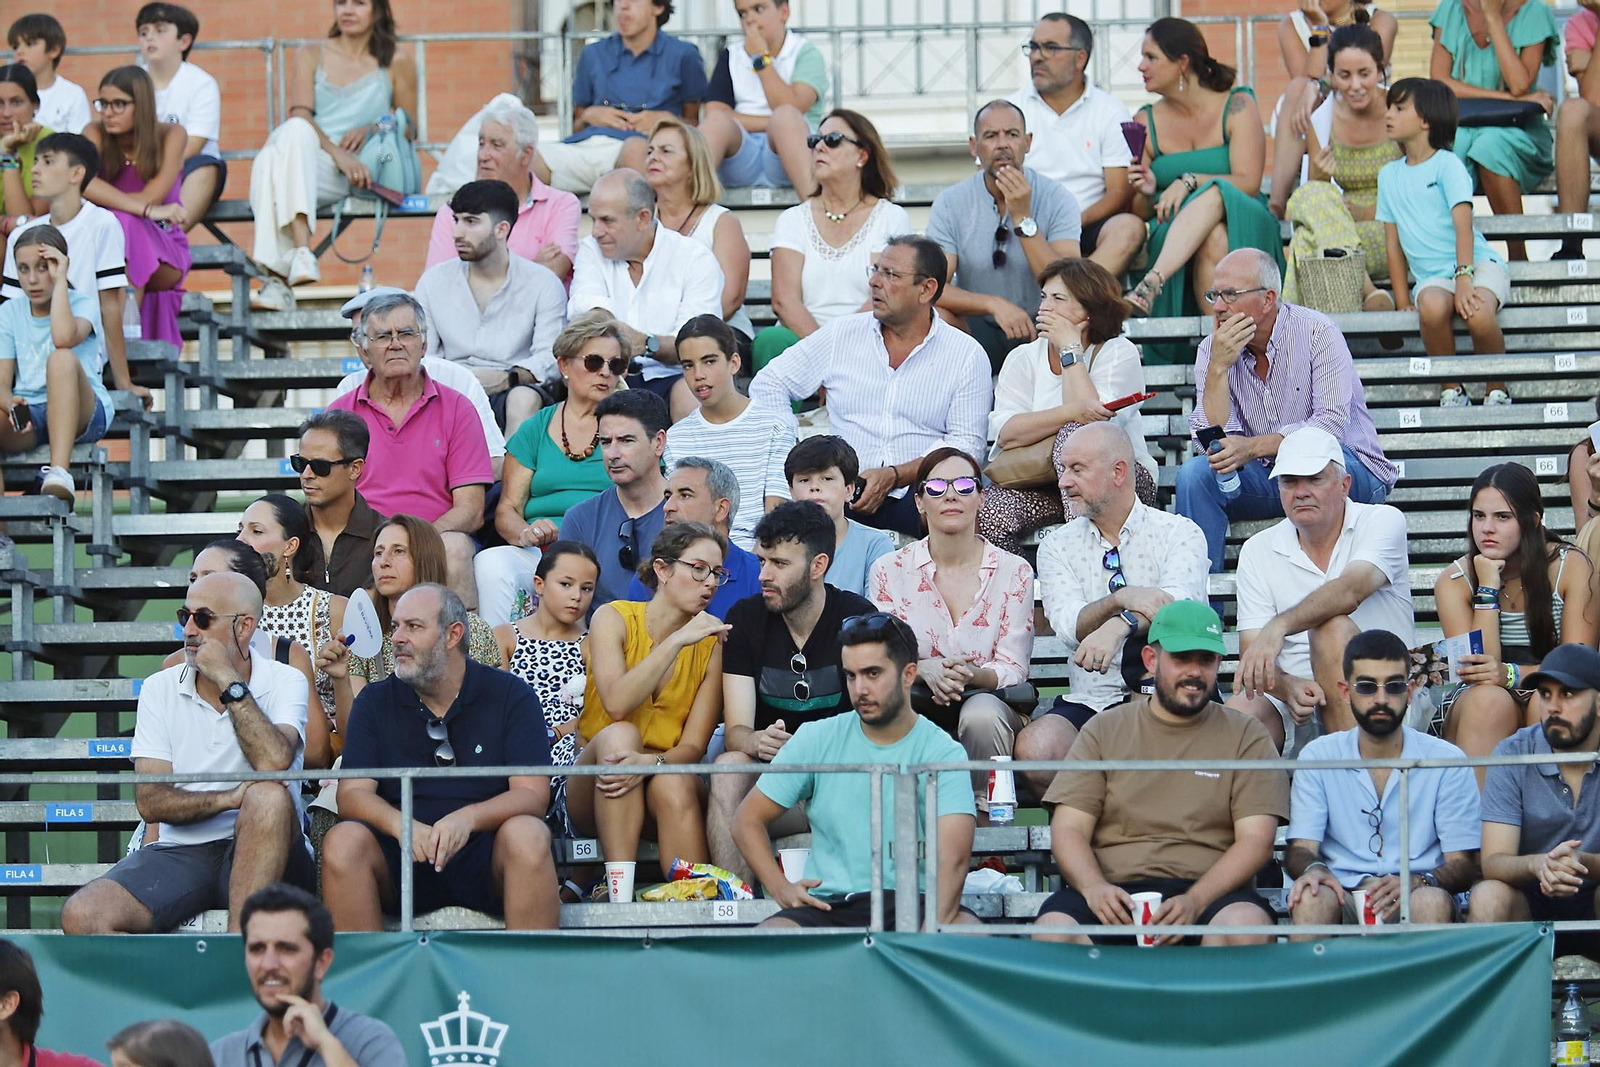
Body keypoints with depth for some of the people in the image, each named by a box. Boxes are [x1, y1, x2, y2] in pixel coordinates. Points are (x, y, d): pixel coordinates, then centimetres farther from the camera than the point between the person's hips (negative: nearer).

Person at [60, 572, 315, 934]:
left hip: (260, 852, -2)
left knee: (270, 798, -37)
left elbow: (274, 762, -20)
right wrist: (229, 799, -17)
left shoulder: (284, 682, 2)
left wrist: (229, 682, -13)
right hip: (182, 851, 2)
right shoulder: (161, 689, 9)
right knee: (81, 917, -24)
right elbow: (151, 802, -1)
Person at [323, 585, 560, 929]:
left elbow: (533, 795, -5)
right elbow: (352, 794, 0)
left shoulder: (511, 696, 4)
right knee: (343, 842, -28)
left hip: (483, 856, -1)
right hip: (401, 858, 1)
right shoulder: (375, 703, 10)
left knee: (527, 835, -33)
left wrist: (468, 818, -26)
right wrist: (401, 824, -24)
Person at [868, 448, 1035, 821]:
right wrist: (925, 671, -22)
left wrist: (971, 674, -24)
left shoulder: (1013, 572, 3)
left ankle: (984, 821, -25)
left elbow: (1013, 669, 0)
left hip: (988, 701, 0)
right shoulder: (889, 571, 5)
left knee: (980, 715, -37)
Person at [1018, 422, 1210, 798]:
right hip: (1088, 701, 2)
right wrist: (1122, 599, -25)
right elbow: (1069, 627, -5)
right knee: (1035, 747, -29)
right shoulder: (1058, 546, 12)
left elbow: (1179, 605, -17)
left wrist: (1120, 626, -38)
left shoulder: (1179, 533, 4)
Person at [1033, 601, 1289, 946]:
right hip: (1115, 894, 1)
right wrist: (1094, 887, -15)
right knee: (1052, 931, -32)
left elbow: (1256, 839, 1)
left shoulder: (1246, 737, 12)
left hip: (1210, 892, -1)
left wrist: (1194, 902, -17)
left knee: (1247, 926, -36)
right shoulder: (1104, 731, 16)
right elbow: (1068, 829, 9)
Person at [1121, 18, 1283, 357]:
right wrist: (1146, 193, -15)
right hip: (1170, 235, 2)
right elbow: (1140, 213, 9)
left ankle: (1151, 284, -54)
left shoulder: (1237, 106, 2)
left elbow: (1248, 183, -10)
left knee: (1213, 195, -38)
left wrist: (1189, 182, -23)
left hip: (1243, 229, -2)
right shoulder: (1146, 122, 11)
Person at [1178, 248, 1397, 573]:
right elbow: (1212, 441, -10)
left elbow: (1332, 426, -23)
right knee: (1195, 473, -21)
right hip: (1265, 478, 4)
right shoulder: (1213, 350, -1)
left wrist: (1252, 446, -34)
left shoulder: (1317, 333, -13)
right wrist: (1218, 368, -21)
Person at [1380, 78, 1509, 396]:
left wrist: (1464, 278, -27)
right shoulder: (1389, 175, 13)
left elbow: (1463, 224, -14)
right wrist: (1403, 302, 7)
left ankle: (1497, 391, -12)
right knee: (1432, 307, -35)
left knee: (1478, 314, -36)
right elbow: (1394, 242, 14)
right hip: (1432, 276, 3)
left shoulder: (1447, 164, -3)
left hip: (1478, 263, -3)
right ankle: (1451, 391, -17)